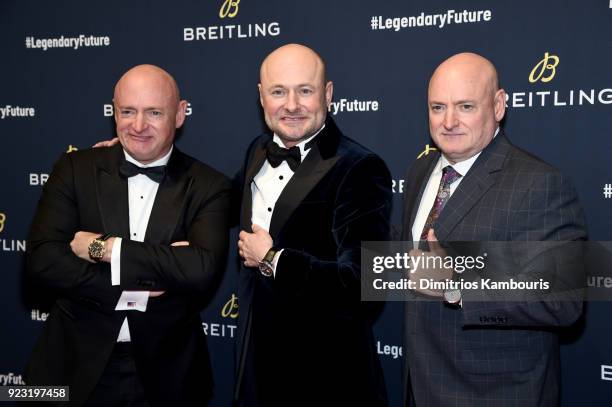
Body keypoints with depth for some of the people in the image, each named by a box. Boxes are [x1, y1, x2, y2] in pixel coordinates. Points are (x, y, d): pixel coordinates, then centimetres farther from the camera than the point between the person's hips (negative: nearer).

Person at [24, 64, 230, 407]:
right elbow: (42, 261, -13)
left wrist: (105, 248, -20)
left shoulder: (209, 187, -7)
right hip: (76, 366, 1)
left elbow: (204, 270, -23)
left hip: (165, 374, -1)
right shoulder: (76, 169, -3)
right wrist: (138, 288, -20)